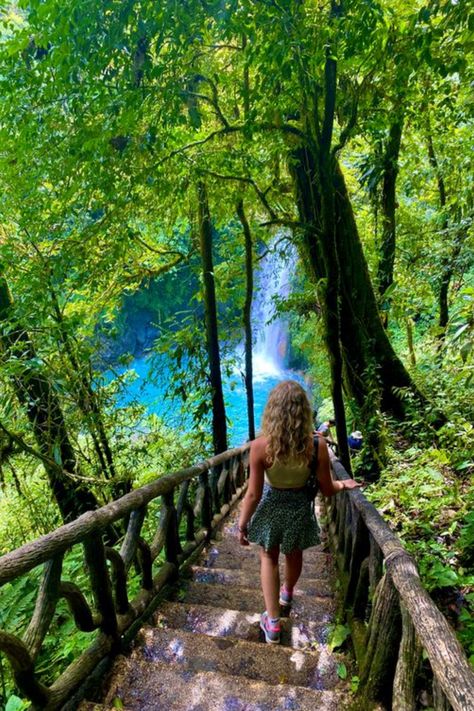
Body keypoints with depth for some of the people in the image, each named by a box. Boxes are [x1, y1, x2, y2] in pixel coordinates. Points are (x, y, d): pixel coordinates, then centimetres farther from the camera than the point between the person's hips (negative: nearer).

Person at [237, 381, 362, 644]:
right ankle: (287, 593, 58)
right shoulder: (317, 444, -22)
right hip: (299, 507, 2)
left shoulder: (260, 446, -27)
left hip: (271, 507, -2)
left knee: (269, 557, 23)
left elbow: (253, 494, -19)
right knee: (294, 554, 30)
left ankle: (273, 621, 29)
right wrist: (344, 484, 12)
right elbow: (327, 489, -10)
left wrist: (242, 525, -3)